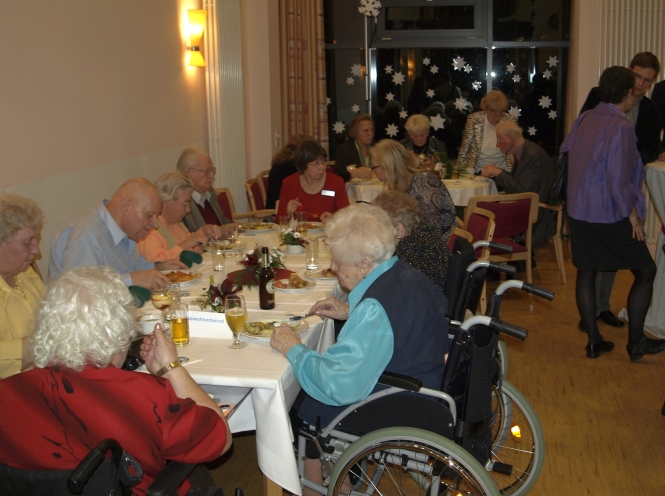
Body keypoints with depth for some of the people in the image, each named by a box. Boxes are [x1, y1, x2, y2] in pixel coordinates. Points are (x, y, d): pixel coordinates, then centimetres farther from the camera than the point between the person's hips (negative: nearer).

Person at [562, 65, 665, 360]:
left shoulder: (584, 119, 2)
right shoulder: (621, 127, -19)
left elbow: (567, 152, 15)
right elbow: (619, 181, -23)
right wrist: (632, 215, -11)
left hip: (579, 211, 7)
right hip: (610, 216, -7)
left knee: (586, 273, 12)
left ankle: (594, 342, 20)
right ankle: (636, 343, 13)